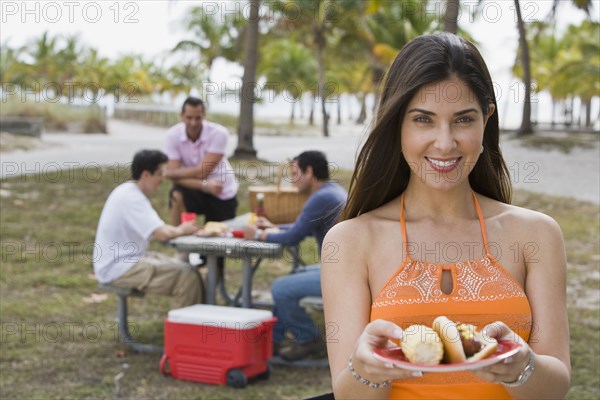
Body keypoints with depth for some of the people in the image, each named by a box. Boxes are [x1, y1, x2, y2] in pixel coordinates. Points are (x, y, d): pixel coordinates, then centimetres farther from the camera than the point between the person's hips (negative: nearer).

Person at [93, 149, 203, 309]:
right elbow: (162, 234, -27)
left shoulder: (131, 193, 13)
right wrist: (181, 230, -7)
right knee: (187, 277, -19)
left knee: (187, 270, 7)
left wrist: (179, 229, -5)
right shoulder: (131, 198, -20)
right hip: (118, 269, -11)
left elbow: (158, 229, 13)